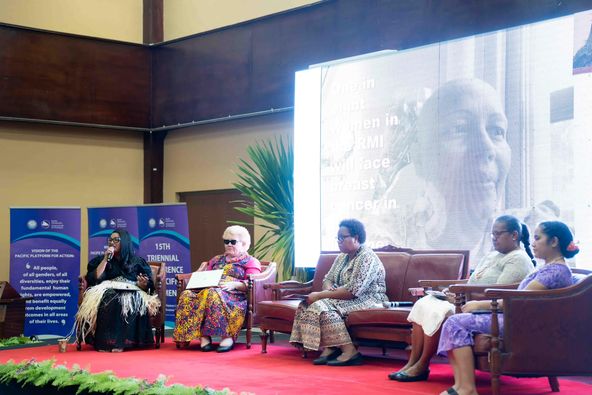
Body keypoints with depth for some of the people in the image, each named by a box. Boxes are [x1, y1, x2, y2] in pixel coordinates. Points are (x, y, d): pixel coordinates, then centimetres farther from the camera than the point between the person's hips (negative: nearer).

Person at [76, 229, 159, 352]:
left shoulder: (137, 261, 15)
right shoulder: (101, 260, 19)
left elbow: (147, 286, 10)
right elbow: (94, 278, 2)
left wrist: (143, 284, -14)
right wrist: (106, 259, 1)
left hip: (132, 292, 0)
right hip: (107, 292, 1)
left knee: (128, 301, -37)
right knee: (106, 300, -36)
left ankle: (121, 342, -40)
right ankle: (104, 341, -40)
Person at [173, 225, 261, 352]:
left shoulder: (251, 262, 16)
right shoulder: (216, 259, 35)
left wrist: (234, 284, -16)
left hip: (235, 295, -5)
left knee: (212, 294, -41)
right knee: (187, 295, -28)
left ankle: (227, 336, -41)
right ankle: (203, 337, -35)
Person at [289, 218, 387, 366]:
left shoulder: (367, 258, -15)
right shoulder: (342, 257, 16)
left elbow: (353, 291, -23)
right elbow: (328, 279, 17)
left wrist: (320, 295, -21)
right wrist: (328, 290, -9)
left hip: (367, 301, -9)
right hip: (343, 298, 9)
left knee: (323, 307, -30)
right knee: (306, 304, -10)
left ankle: (349, 351, -29)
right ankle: (328, 349, -18)